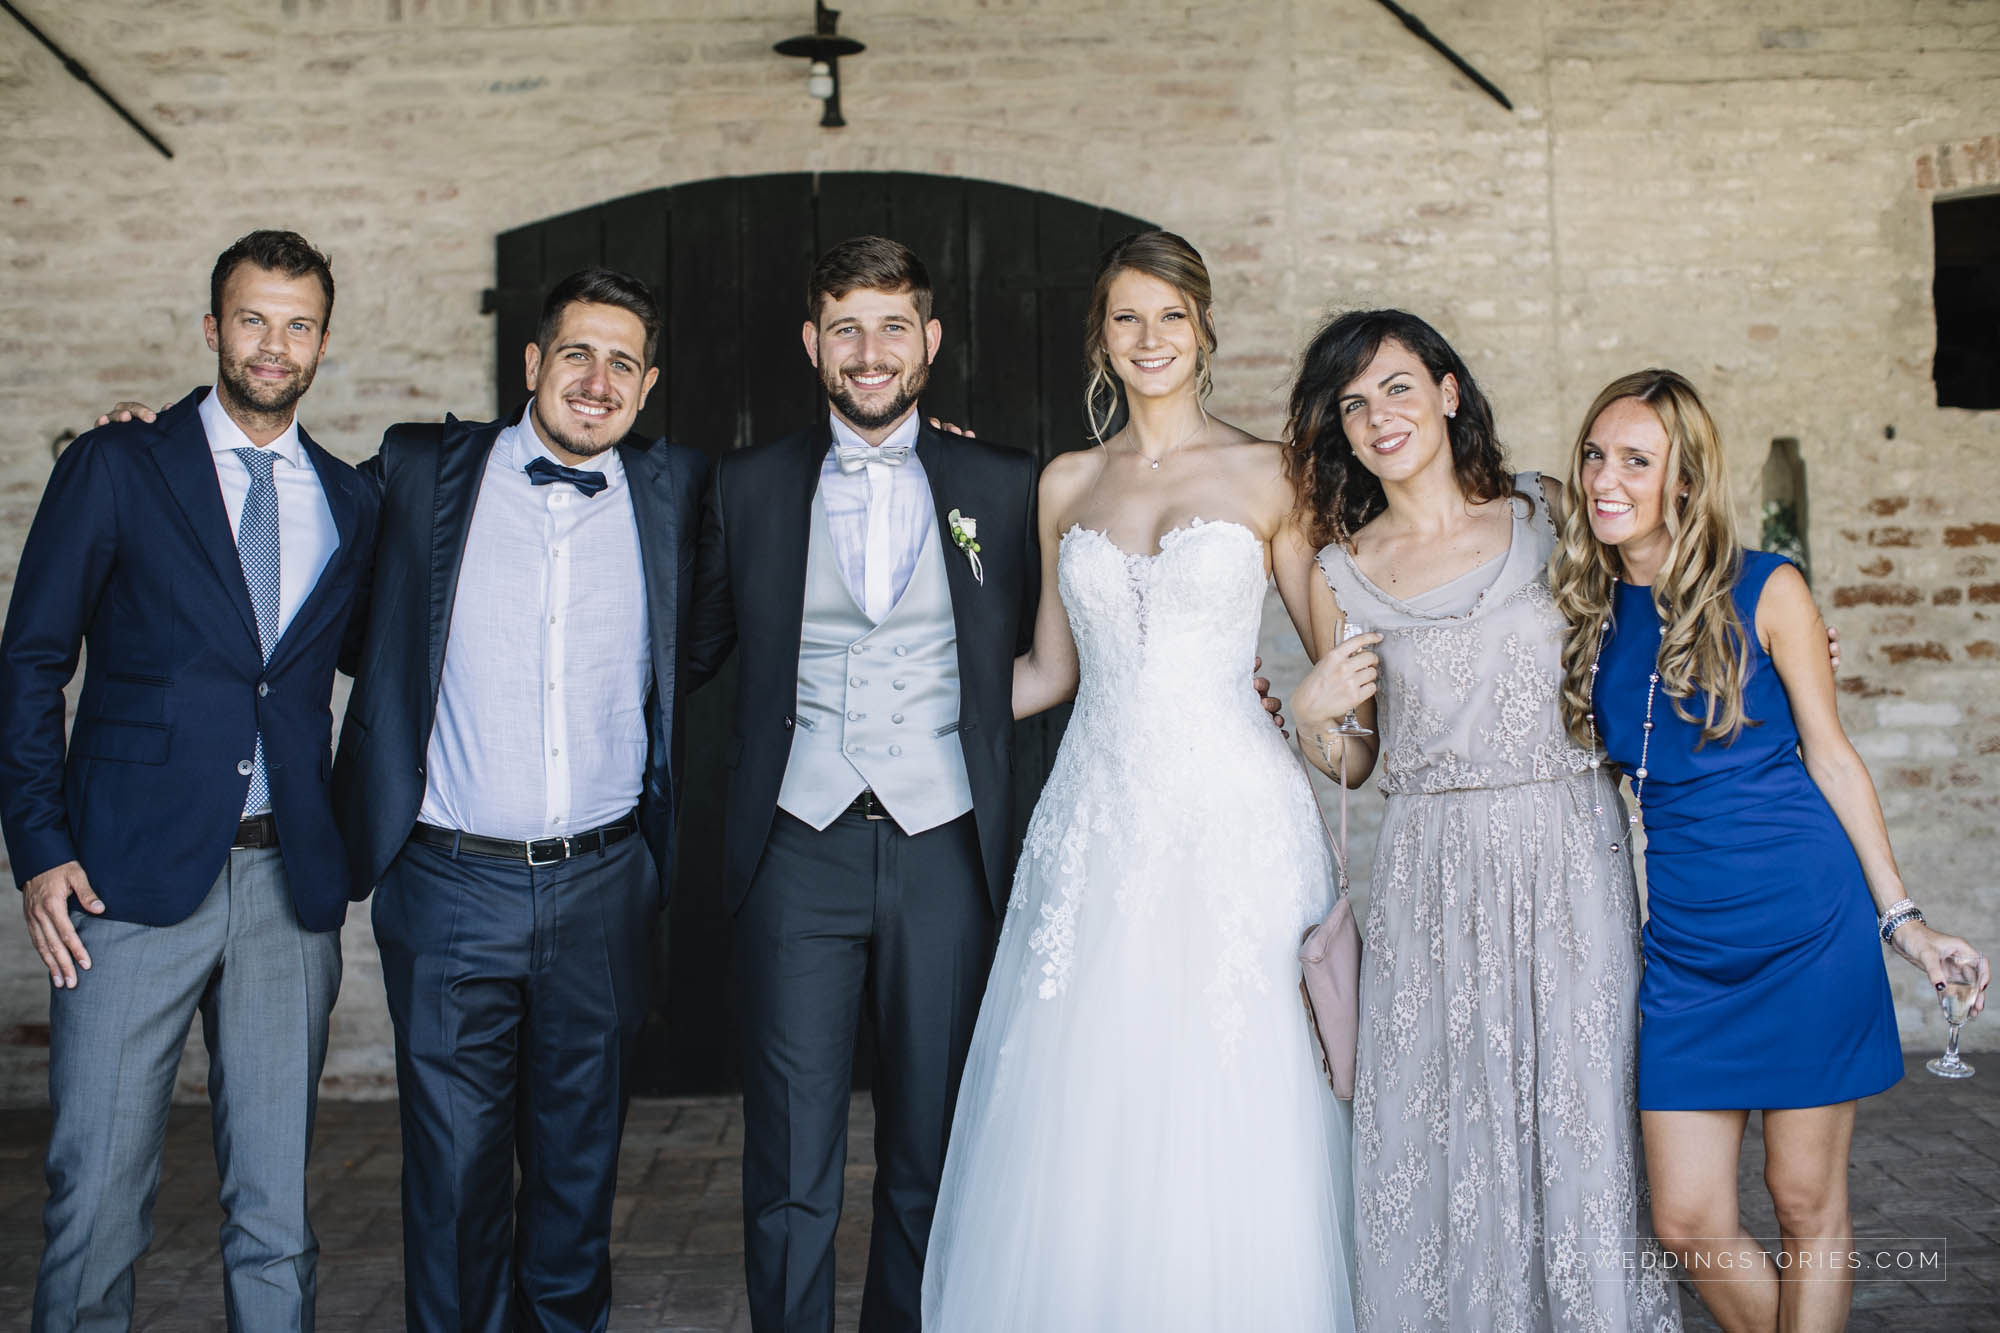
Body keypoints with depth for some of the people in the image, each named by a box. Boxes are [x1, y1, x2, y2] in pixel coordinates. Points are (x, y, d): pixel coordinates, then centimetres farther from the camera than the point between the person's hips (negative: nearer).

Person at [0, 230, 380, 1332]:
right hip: (135, 871, -2)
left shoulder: (351, 503, 12)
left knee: (276, 1210, 8)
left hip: (289, 880, 3)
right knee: (94, 1199, 2)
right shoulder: (115, 467, 3)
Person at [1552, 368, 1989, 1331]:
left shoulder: (1765, 592, -4)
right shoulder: (1586, 614, 5)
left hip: (1808, 925, -3)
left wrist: (1901, 917, 2)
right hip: (1680, 944, 3)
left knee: (1807, 1204, 6)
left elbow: (1830, 755, 2)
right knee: (1689, 1225, 3)